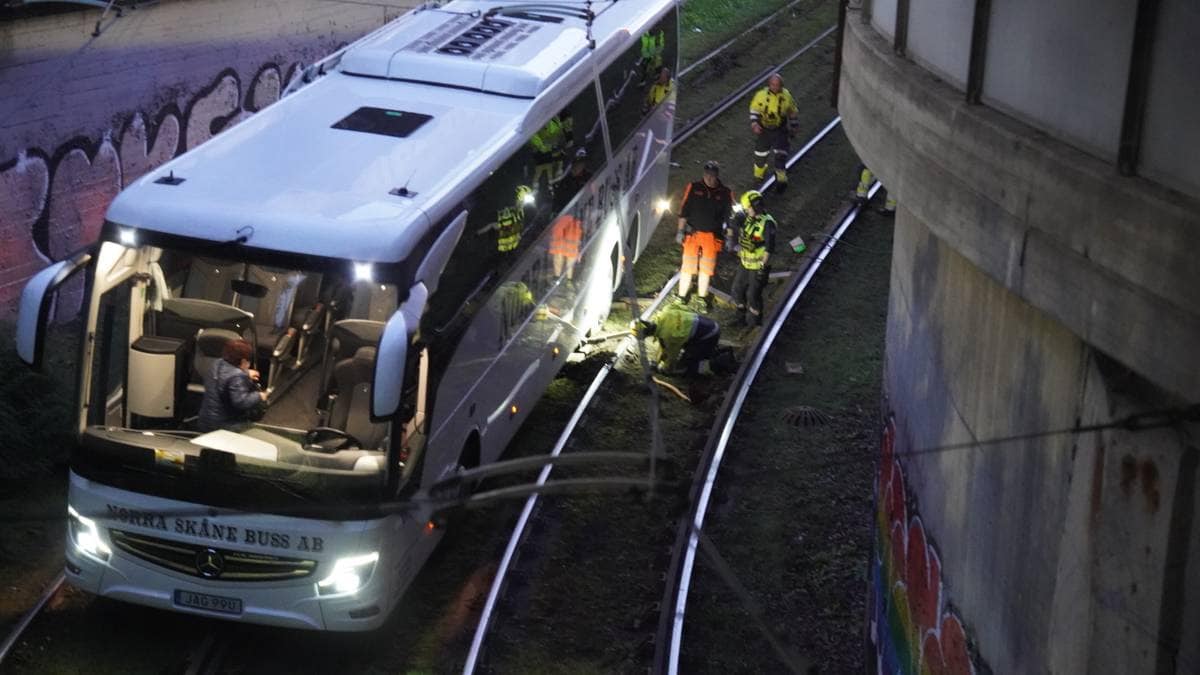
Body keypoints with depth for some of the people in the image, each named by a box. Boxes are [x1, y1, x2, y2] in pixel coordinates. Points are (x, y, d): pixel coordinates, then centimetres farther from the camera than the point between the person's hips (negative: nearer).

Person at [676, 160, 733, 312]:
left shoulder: (724, 193, 1)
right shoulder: (693, 188, -3)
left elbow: (728, 215, 5)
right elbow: (683, 210, 1)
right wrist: (681, 230, -2)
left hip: (712, 236, 1)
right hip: (693, 234, -1)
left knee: (706, 268, 11)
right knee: (688, 266, 1)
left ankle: (702, 296, 28)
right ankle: (682, 297, 14)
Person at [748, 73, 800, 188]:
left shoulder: (787, 96, -12)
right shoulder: (761, 95, -14)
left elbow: (793, 112, 3)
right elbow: (754, 108, -1)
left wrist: (793, 127, 9)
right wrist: (754, 123, -15)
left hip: (780, 130, -1)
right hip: (763, 128, 1)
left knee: (780, 154, -9)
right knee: (761, 152, 15)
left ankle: (781, 178, 3)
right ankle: (759, 171, 43)